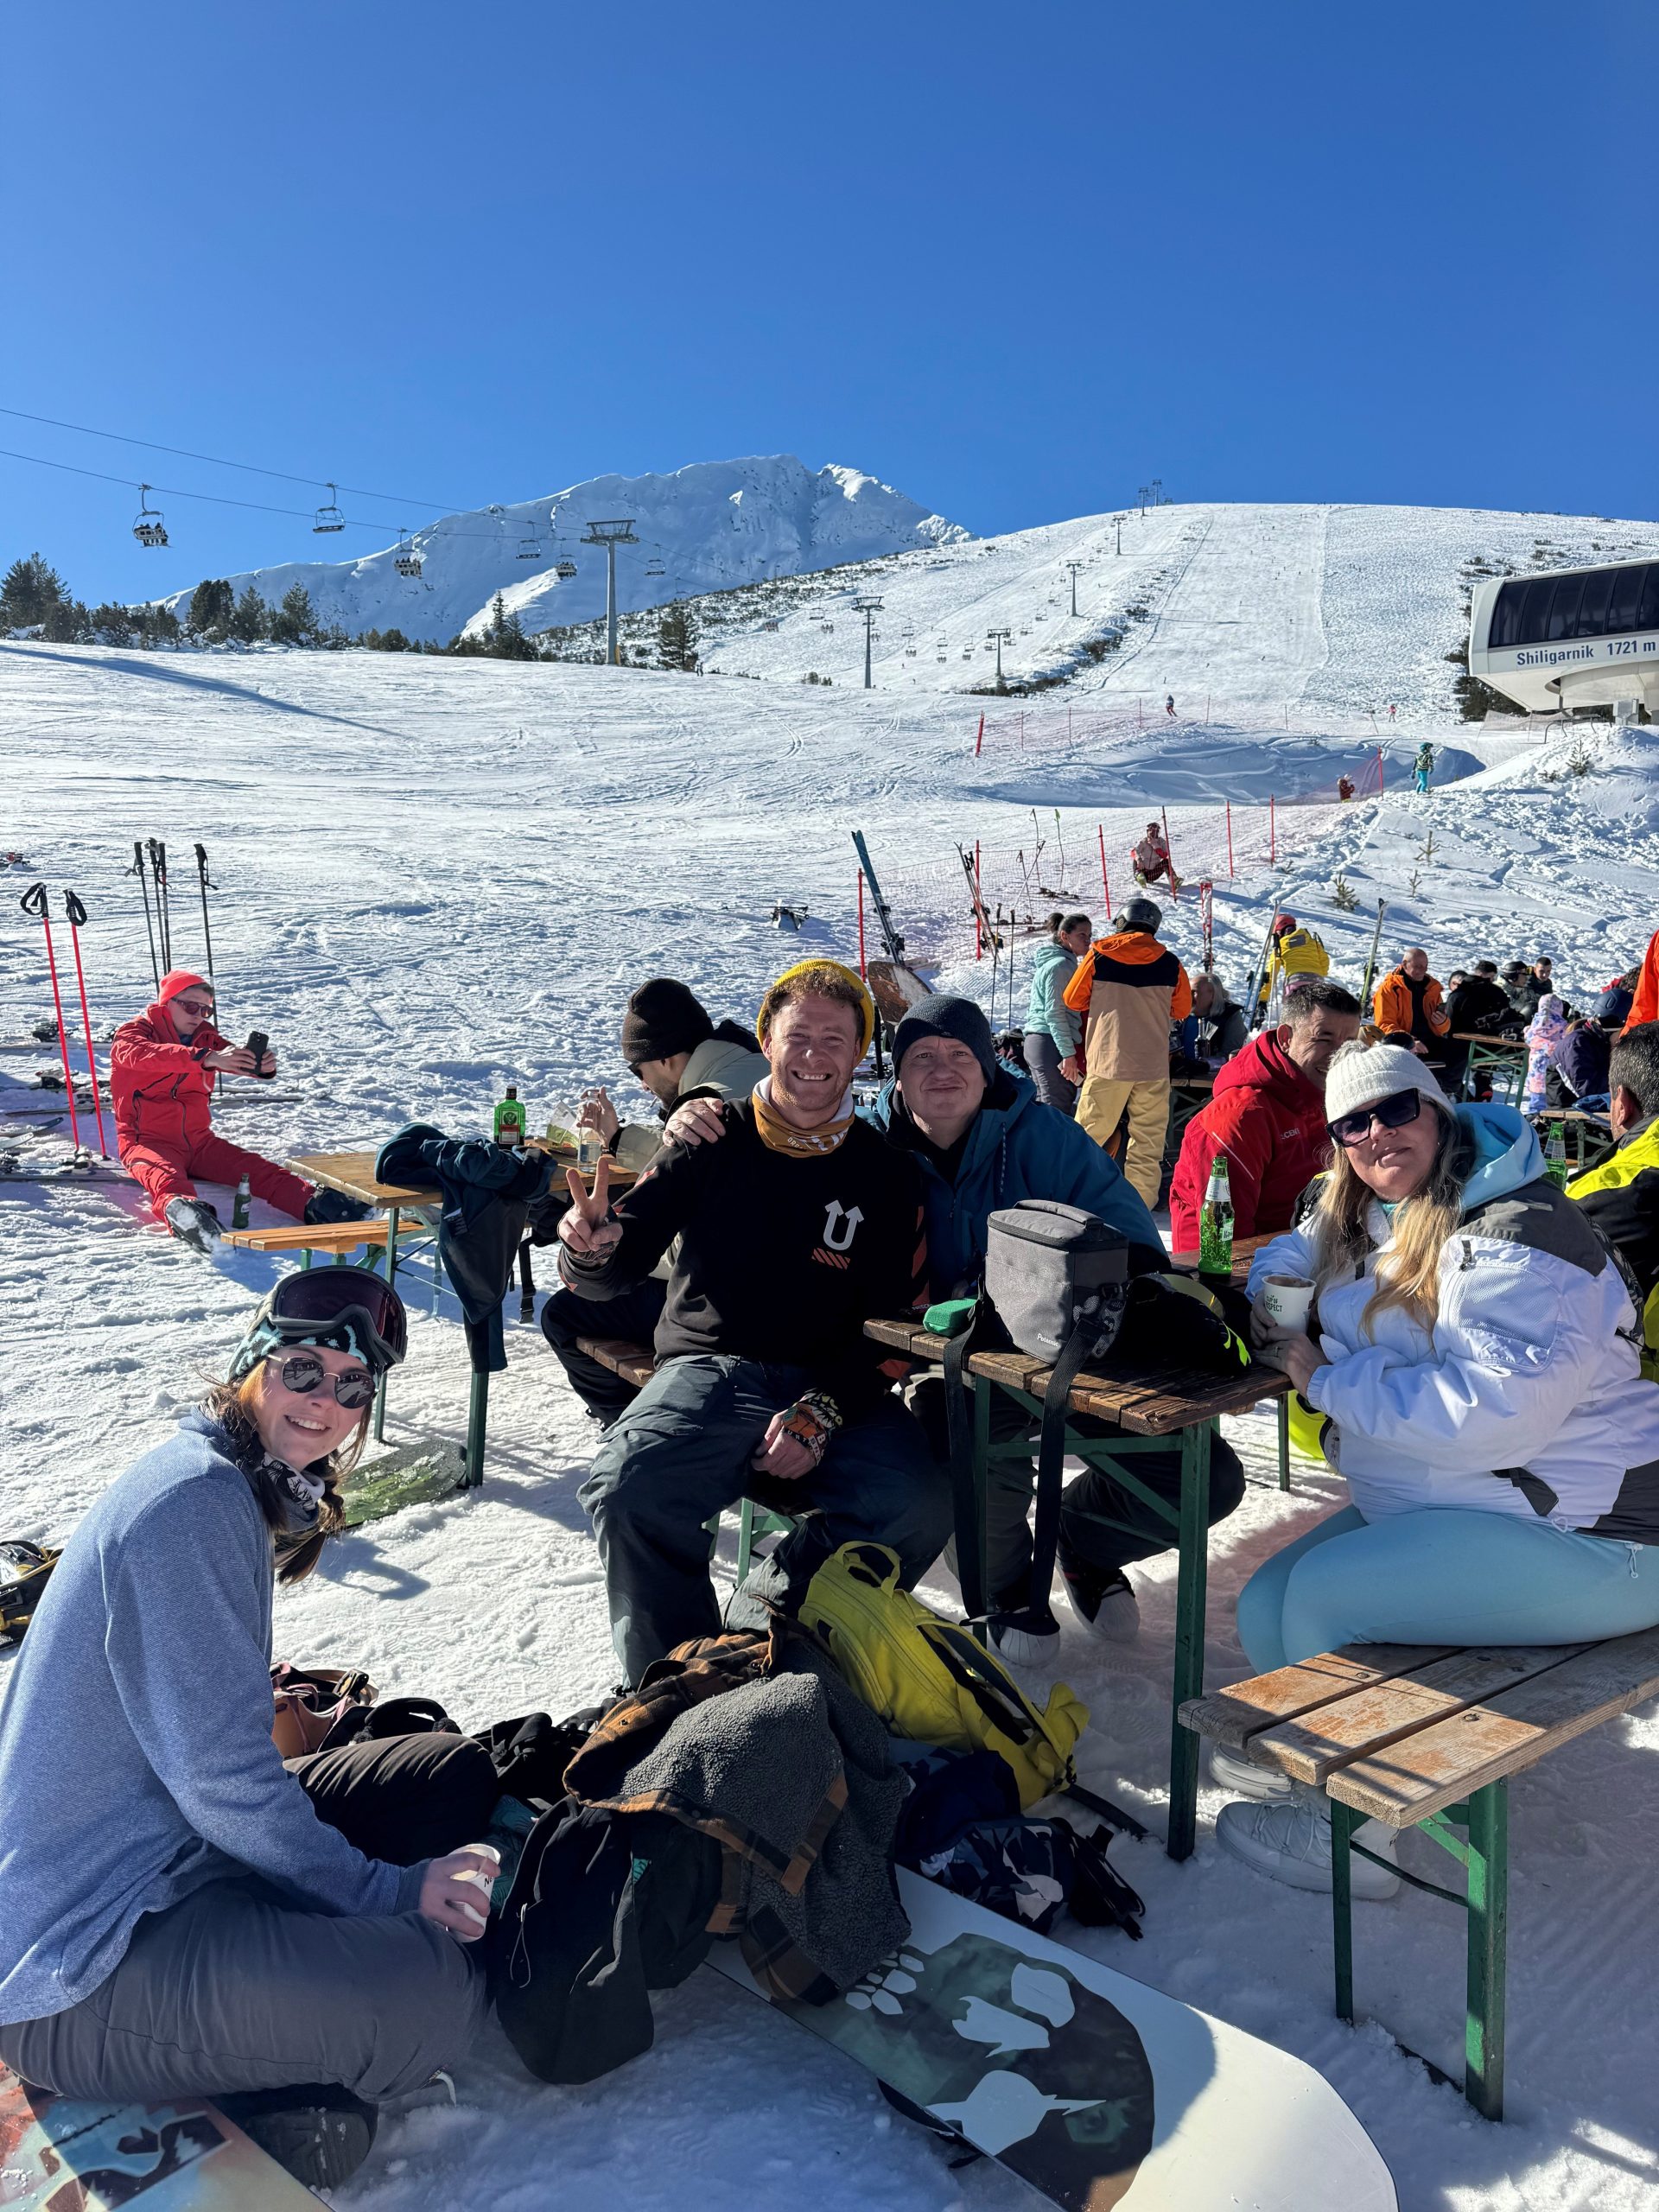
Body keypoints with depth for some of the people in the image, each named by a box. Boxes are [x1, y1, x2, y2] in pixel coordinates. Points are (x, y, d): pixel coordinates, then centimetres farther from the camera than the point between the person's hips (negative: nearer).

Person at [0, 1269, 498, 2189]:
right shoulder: (195, 1501, -21)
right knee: (432, 1997, -30)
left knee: (458, 1773, 8)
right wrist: (386, 1889, -14)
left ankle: (303, 2076, 0)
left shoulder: (235, 1485, 10)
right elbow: (218, 1777, -23)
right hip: (75, 1964, -11)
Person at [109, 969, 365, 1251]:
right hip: (147, 1141, -5)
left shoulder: (205, 1037, 17)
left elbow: (235, 1057, -2)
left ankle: (313, 1203, -42)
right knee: (165, 1176, -38)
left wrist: (263, 1067, -28)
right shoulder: (131, 1034, 0)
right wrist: (207, 1059, -41)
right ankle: (179, 1209, -71)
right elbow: (149, 1055, -25)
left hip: (198, 1140, 5)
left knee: (256, 1168, -20)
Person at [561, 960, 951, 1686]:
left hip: (834, 1387, 1)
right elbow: (620, 1264, 2)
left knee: (919, 1509, -25)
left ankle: (772, 1613, 2)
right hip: (709, 1372, -1)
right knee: (630, 1489, -29)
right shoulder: (712, 1144, 7)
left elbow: (896, 1325, 2)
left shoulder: (887, 1173, 8)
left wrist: (822, 1414, -14)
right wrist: (593, 1251, -23)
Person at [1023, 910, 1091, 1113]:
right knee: (1059, 1112, -12)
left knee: (1045, 1106, 13)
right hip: (1050, 1043, -10)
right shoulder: (1060, 965, -11)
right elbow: (1054, 1013, -17)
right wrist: (1068, 1054, -18)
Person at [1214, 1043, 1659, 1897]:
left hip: (1590, 1536, -9)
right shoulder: (1371, 1221, 10)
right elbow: (1294, 1255, 30)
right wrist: (1272, 1302, 4)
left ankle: (1352, 1833, 0)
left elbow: (1497, 1409, -32)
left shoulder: (1513, 1236, -20)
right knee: (1267, 1607, 4)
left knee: (1322, 1594, -20)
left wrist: (1327, 1379, -21)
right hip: (1435, 1504, 10)